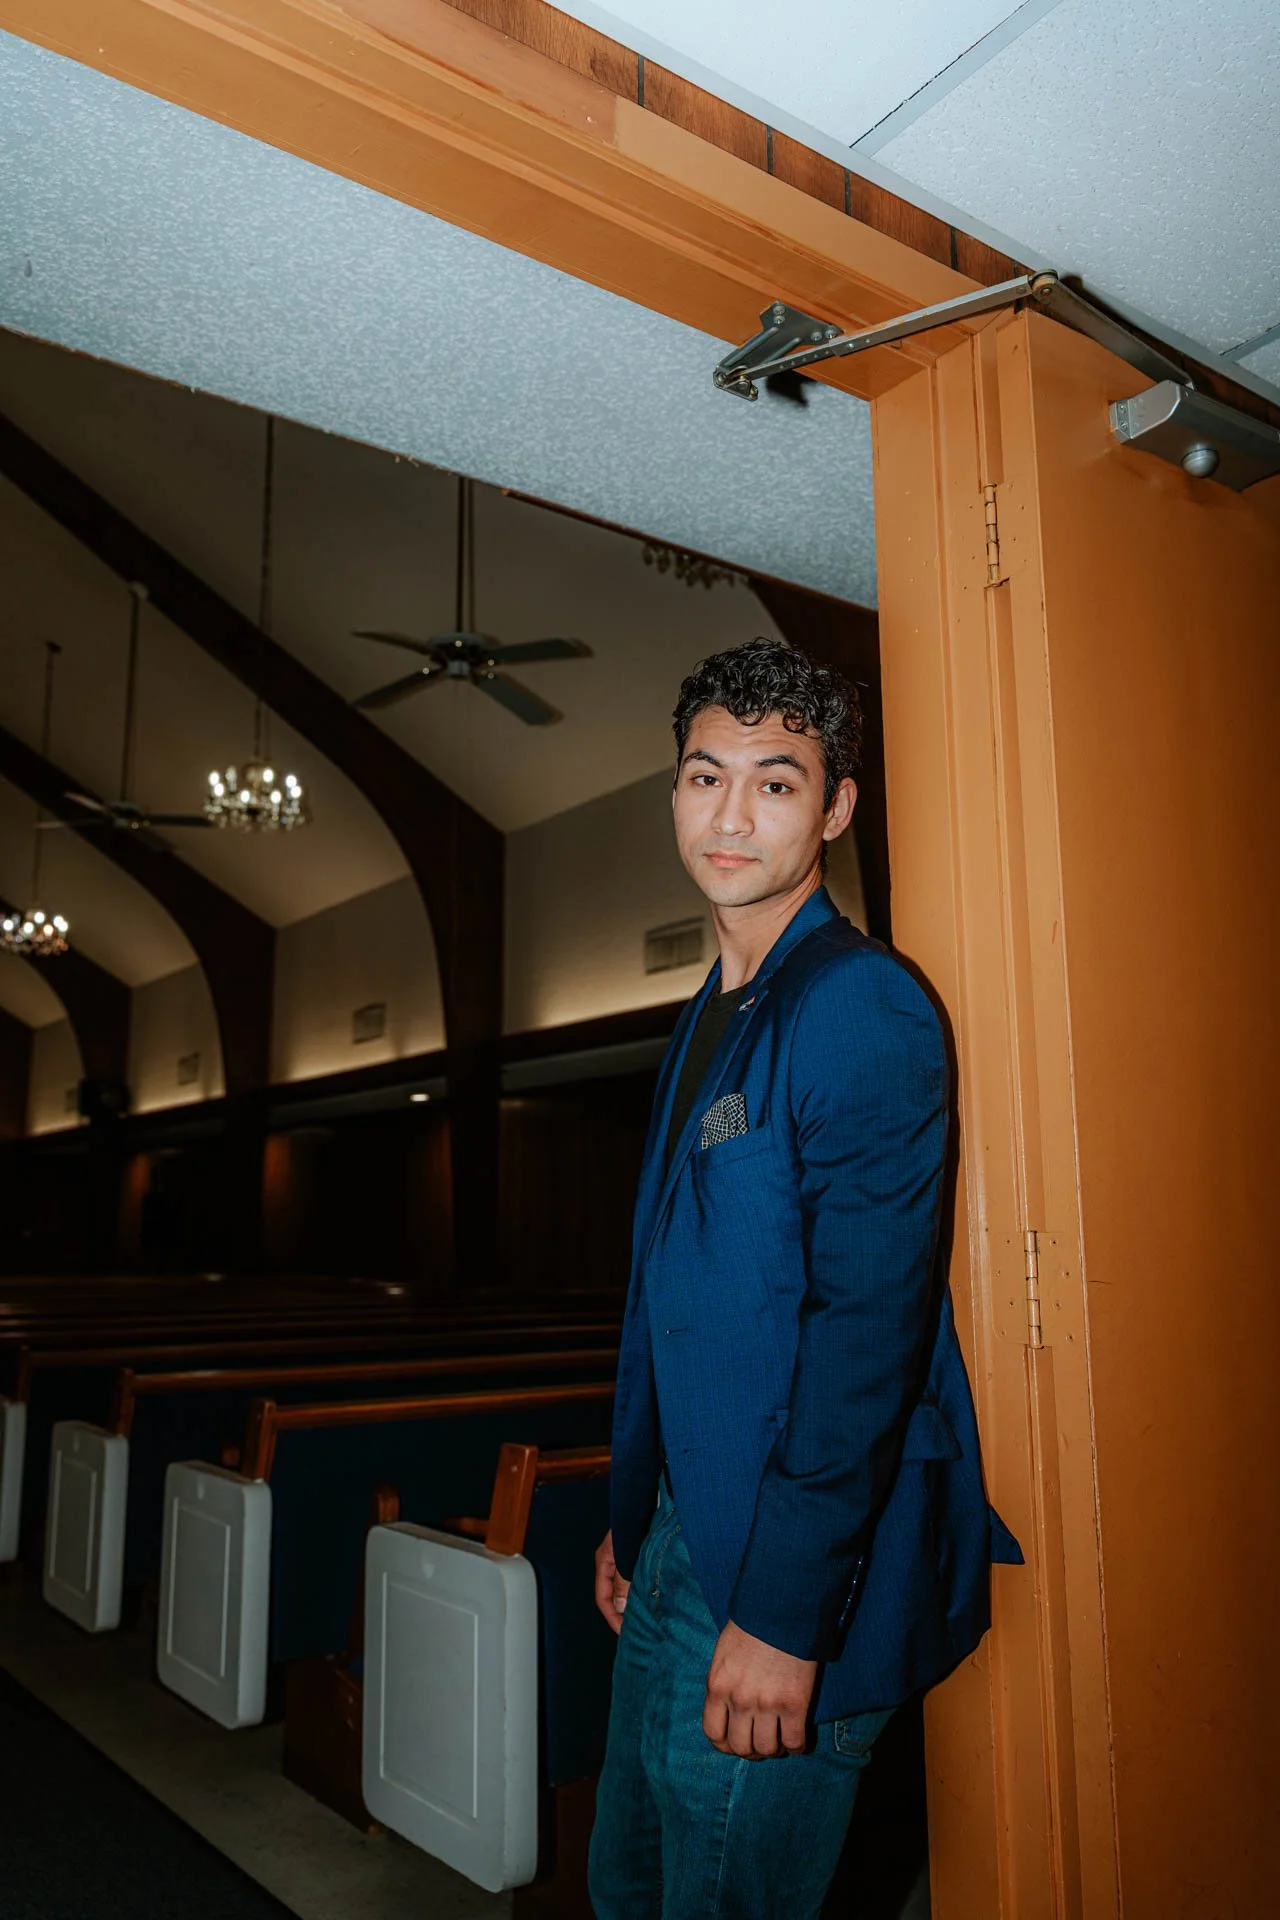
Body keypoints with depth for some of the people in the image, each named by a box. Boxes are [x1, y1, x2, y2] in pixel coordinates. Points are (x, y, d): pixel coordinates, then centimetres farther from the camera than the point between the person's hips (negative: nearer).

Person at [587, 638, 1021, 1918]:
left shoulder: (859, 1008, -17)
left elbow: (870, 1326, -23)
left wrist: (786, 1613, -22)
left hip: (783, 1573, -9)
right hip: (685, 1544, 9)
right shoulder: (707, 1021, 11)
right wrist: (632, 1521, 18)